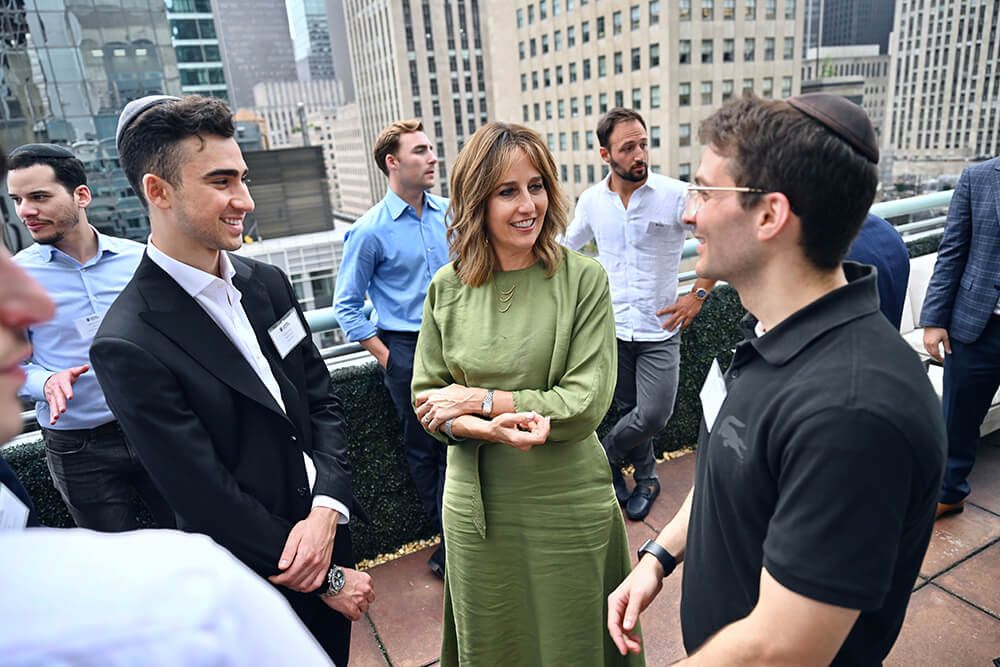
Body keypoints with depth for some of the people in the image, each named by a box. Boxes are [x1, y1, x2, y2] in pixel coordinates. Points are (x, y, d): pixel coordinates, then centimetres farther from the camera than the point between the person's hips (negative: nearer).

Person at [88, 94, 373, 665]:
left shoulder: (268, 283, -2)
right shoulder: (130, 346, -23)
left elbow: (323, 401, 1)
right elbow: (211, 501, -20)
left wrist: (326, 512, -13)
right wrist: (329, 578, -12)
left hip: (323, 533, 6)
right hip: (252, 592, -5)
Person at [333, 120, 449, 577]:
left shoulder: (449, 214, 4)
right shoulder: (370, 231, -9)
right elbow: (347, 305, -3)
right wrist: (385, 357, -6)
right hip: (407, 350, -3)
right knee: (423, 448, 10)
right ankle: (450, 537, 31)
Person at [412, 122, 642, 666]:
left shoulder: (583, 279, -10)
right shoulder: (447, 287, -2)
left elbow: (587, 402, -14)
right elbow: (427, 398, 1)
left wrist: (481, 399, -14)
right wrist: (489, 428, -19)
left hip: (567, 504, -2)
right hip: (477, 504, 2)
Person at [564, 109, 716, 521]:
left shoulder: (676, 196, -11)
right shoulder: (591, 200, 0)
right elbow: (567, 248, 17)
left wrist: (698, 294, -8)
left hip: (660, 330, -2)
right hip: (612, 328, 3)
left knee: (653, 416, -8)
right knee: (629, 410, 14)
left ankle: (603, 457, 21)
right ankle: (646, 479, 36)